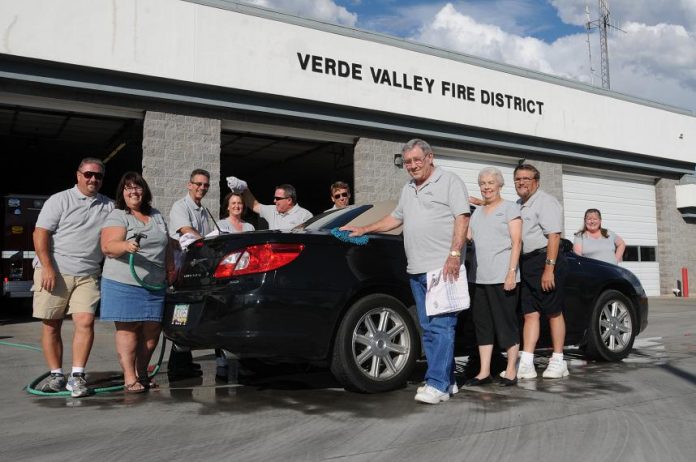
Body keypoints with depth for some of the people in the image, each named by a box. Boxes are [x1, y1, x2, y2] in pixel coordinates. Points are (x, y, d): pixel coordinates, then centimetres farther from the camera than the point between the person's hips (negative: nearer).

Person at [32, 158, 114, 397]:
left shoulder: (109, 206, 13)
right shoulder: (60, 200, 2)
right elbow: (40, 234, -4)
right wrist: (48, 267, -13)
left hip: (88, 274, 2)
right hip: (54, 271, -2)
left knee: (85, 322, -10)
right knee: (51, 325, 3)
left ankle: (77, 376, -3)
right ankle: (56, 374, 16)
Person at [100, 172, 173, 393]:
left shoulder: (157, 216, 18)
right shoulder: (117, 216, -2)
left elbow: (167, 246, 25)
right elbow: (108, 246, -16)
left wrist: (170, 268, 13)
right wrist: (126, 246, -35)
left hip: (155, 287, 6)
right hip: (124, 284, -6)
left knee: (151, 331, 6)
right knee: (128, 330, -6)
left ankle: (141, 373, 19)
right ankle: (129, 379, -1)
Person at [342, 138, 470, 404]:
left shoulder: (449, 182, 0)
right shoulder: (408, 190, 24)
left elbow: (462, 218, -9)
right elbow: (396, 218, 34)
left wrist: (454, 255, -19)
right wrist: (364, 229, 29)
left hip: (443, 268, -8)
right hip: (417, 270, 8)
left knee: (441, 326, -10)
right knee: (428, 328, 8)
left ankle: (437, 384, -10)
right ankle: (448, 380, 14)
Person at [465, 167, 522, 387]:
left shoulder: (510, 208, 3)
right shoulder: (477, 212, 20)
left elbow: (516, 242, -5)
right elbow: (466, 236, 14)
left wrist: (512, 272, -14)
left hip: (502, 277, -6)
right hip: (479, 277, 6)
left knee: (506, 323, 0)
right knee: (482, 324, 6)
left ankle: (511, 371, 9)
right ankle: (484, 372, 11)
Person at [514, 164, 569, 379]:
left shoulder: (545, 202, -8)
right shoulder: (518, 205, 18)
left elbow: (554, 236, -16)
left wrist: (549, 268, -21)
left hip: (544, 261, -8)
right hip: (526, 264, 8)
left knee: (554, 312, 1)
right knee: (530, 314, 4)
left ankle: (558, 361, 10)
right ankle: (526, 364, 2)